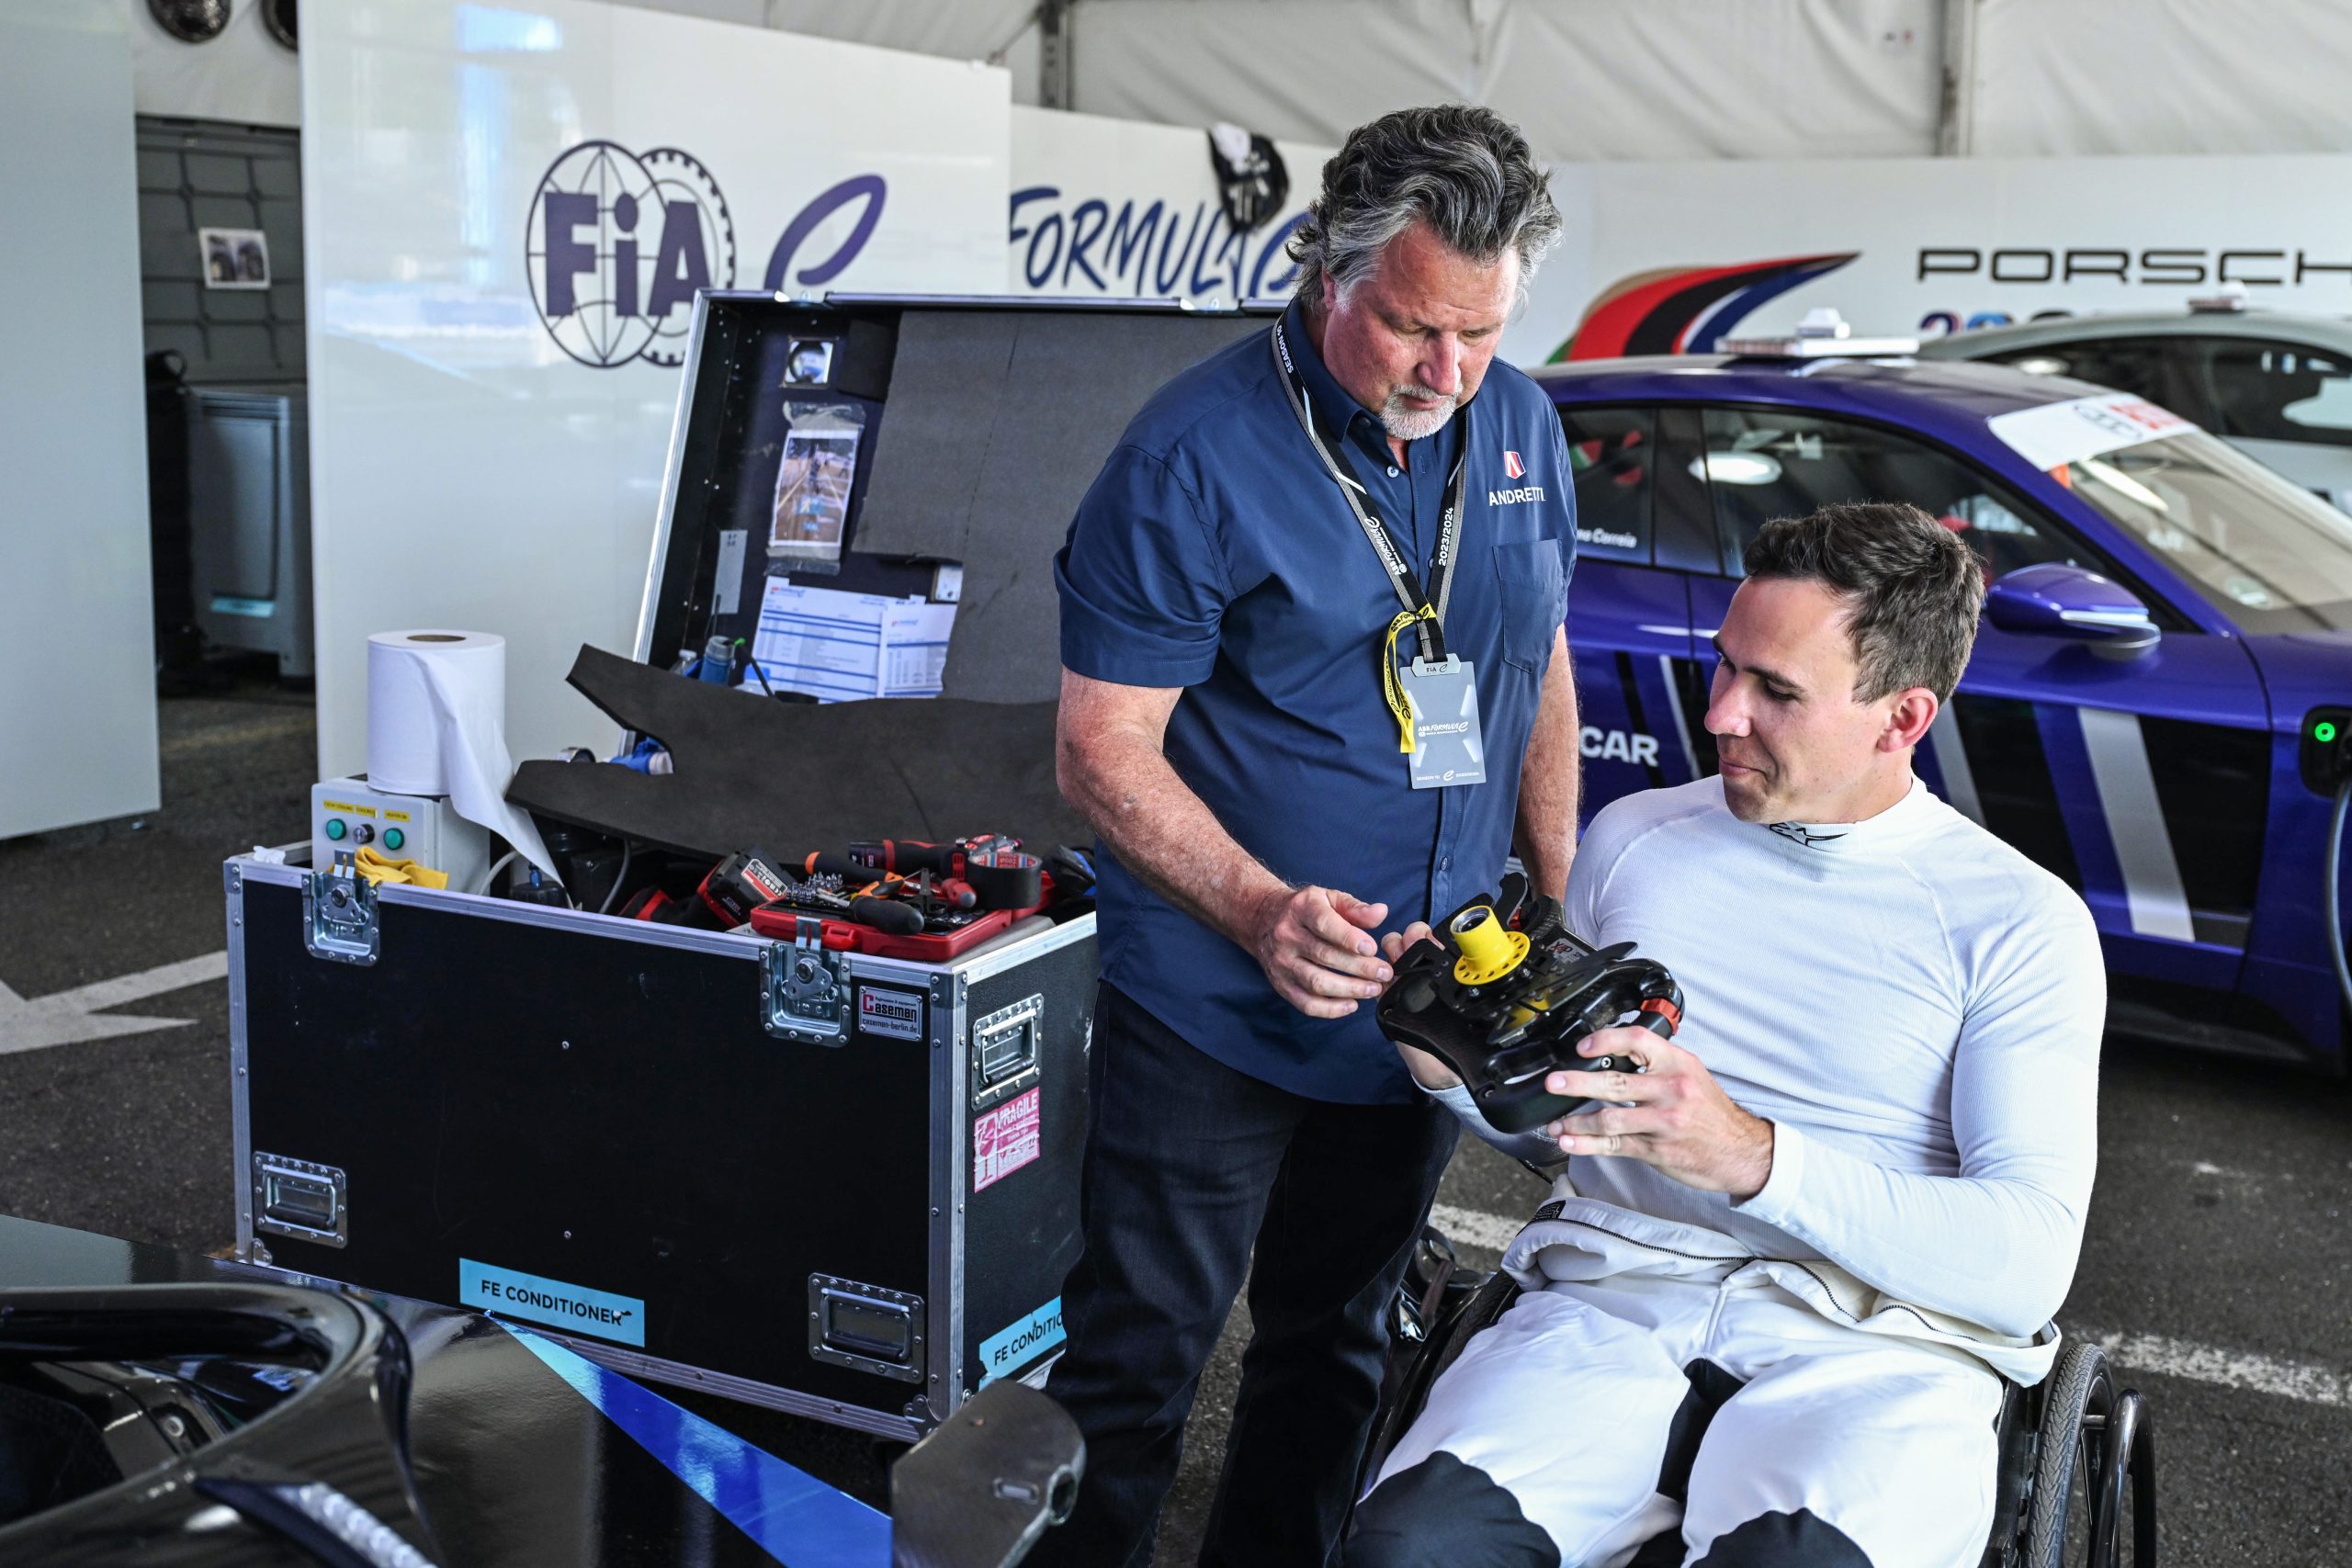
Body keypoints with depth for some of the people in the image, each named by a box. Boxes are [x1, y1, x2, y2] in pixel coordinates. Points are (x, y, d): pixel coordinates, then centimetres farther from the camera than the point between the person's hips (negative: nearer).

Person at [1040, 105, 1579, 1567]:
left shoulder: (1524, 428, 2)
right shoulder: (1196, 456, -17)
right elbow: (1103, 748, -17)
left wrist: (1564, 904, 7)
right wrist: (1261, 910, -30)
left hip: (1428, 998, 6)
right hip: (1217, 1005, -5)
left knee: (1337, 1347, 20)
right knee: (1135, 1361, 2)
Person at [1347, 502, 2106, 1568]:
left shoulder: (2021, 922, 2)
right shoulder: (1633, 839, 14)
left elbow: (2030, 1263, -9)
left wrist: (1756, 1157, -21)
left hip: (1871, 1346, -2)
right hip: (1612, 1305, 3)